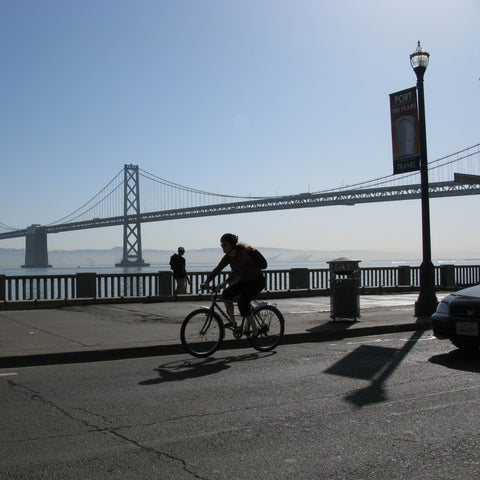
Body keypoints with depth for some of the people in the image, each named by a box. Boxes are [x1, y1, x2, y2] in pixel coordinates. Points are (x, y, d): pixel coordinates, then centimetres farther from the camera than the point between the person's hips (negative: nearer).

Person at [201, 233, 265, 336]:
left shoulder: (242, 254, -27)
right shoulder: (228, 257, -3)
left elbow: (236, 272, -38)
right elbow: (217, 269, -4)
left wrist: (223, 284, -45)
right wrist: (206, 282, -13)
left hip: (257, 281, -8)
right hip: (244, 281, 8)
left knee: (242, 302, -22)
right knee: (227, 294, -10)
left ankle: (255, 329, -7)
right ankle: (232, 322, 1)